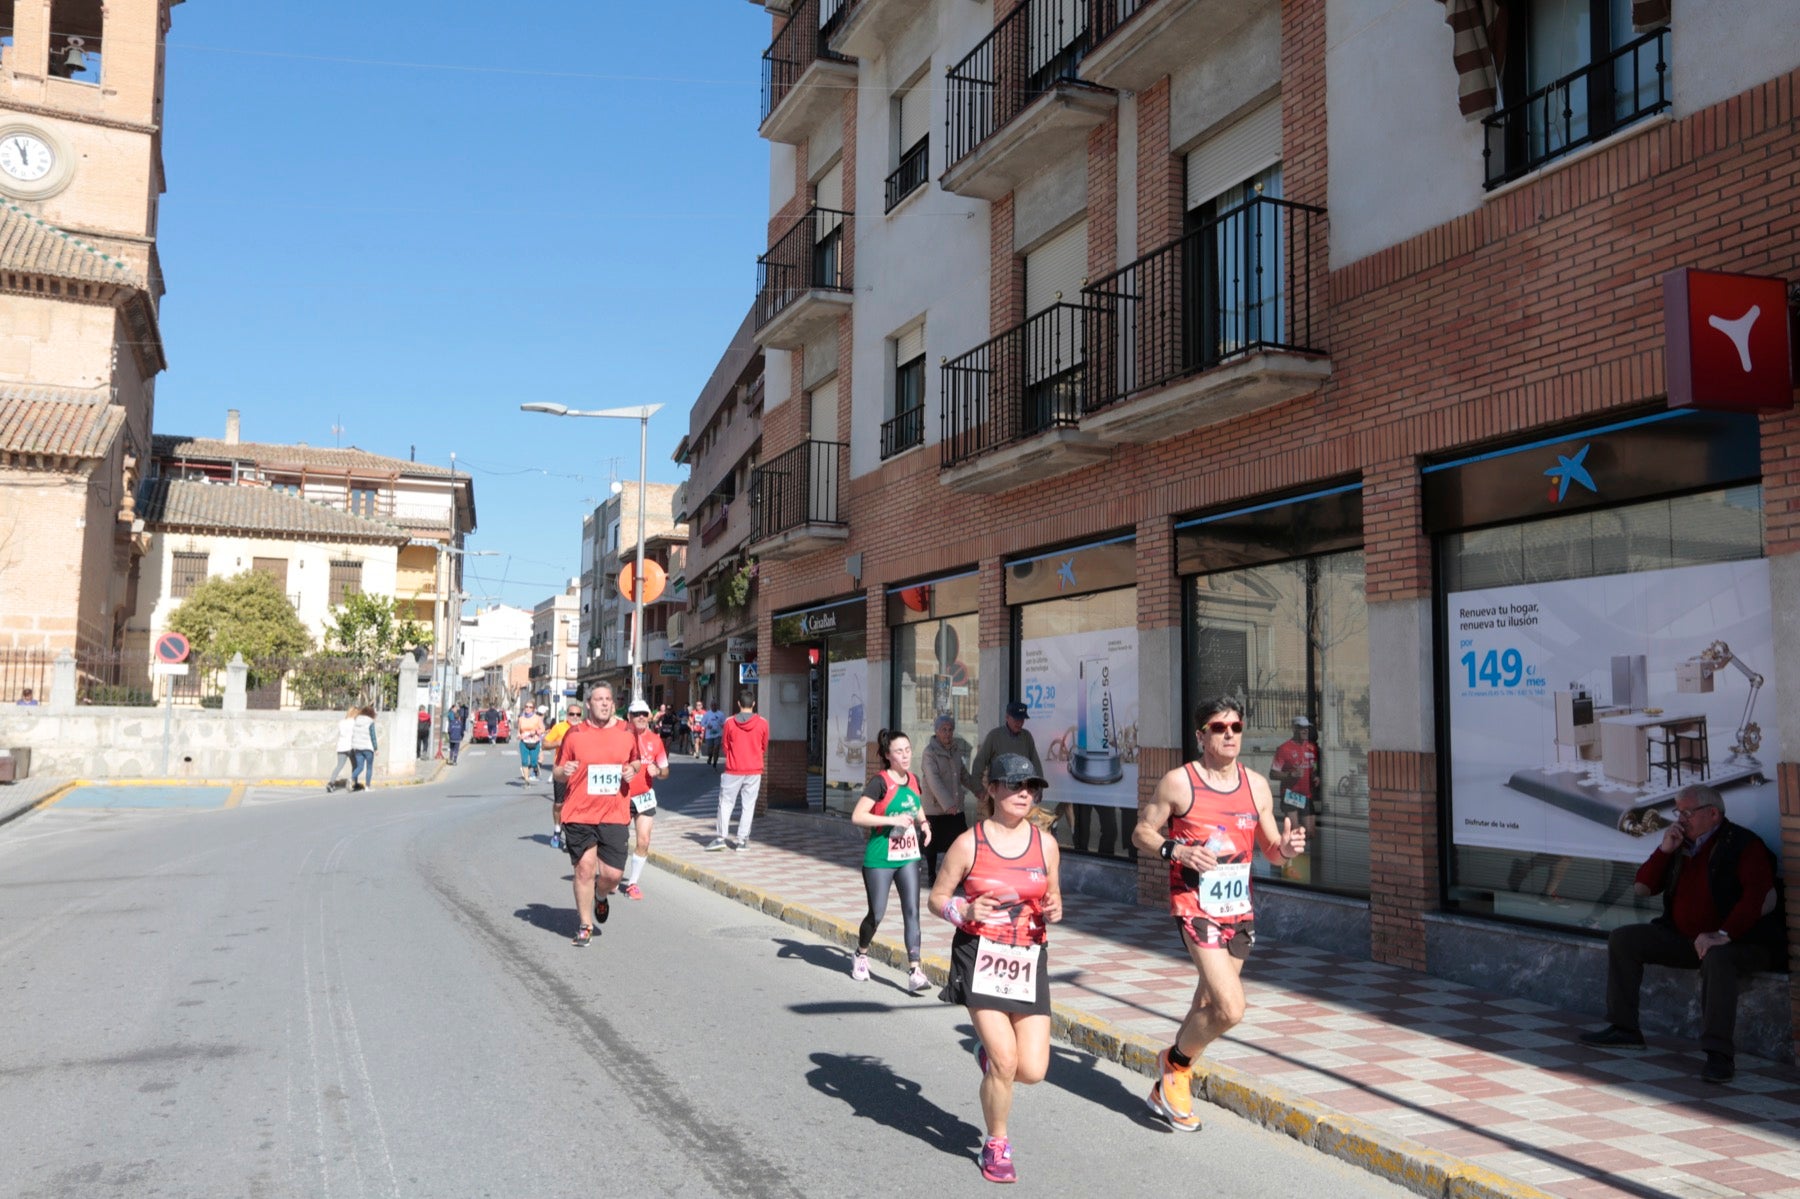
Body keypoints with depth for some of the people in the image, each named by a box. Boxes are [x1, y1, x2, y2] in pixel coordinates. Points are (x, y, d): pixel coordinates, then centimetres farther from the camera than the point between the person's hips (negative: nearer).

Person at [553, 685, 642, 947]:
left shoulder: (627, 731, 5)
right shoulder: (574, 734, 1)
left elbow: (637, 761, 20)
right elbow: (559, 771, 9)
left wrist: (633, 768, -3)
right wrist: (564, 771, -14)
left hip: (615, 815, 1)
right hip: (579, 814, -1)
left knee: (613, 873, 0)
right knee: (584, 868, 0)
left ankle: (601, 897, 37)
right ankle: (585, 926, 18)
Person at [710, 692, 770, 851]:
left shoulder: (729, 723, -6)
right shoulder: (762, 723, -3)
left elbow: (726, 747, 4)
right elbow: (764, 748, 8)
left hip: (733, 770, -1)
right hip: (754, 770, 1)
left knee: (726, 803, 10)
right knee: (748, 805, 6)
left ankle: (722, 837, 4)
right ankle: (742, 840, 5)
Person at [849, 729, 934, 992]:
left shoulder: (913, 780, 6)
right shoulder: (880, 782, -14)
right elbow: (857, 817, -23)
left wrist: (924, 824, 4)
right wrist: (893, 820, -26)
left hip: (908, 857, 5)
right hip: (880, 859, -5)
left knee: (912, 911, -5)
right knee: (877, 913, 4)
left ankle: (915, 971, -6)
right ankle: (861, 955, 32)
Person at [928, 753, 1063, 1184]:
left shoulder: (1045, 844, 4)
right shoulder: (969, 844, -5)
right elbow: (937, 897, 3)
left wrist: (1054, 909, -7)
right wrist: (966, 912, -17)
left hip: (1029, 960, 3)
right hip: (981, 958, -3)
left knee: (1033, 1070, -4)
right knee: (1005, 1063, -10)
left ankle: (989, 1052, 33)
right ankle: (996, 1146, 18)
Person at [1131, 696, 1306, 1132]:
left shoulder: (1256, 785, 7)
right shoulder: (1179, 782, -7)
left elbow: (1270, 850, 12)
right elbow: (1142, 832, -1)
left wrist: (1286, 847, -11)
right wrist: (1175, 850, -19)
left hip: (1239, 909, 6)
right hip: (1196, 906, -5)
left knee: (1208, 1007, 14)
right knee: (1230, 1008, -17)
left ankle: (1166, 1090, 34)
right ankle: (1176, 1062, 12)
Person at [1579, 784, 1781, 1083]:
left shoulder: (1743, 844, -10)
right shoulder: (1681, 844, 13)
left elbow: (1756, 895, -24)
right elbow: (1644, 886, 12)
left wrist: (1723, 935, -33)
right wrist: (1664, 850, -4)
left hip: (1740, 942, -8)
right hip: (1682, 939, 8)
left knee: (1716, 958, -40)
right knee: (1623, 938, -1)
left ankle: (1720, 1053, -39)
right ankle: (1624, 1029, 0)